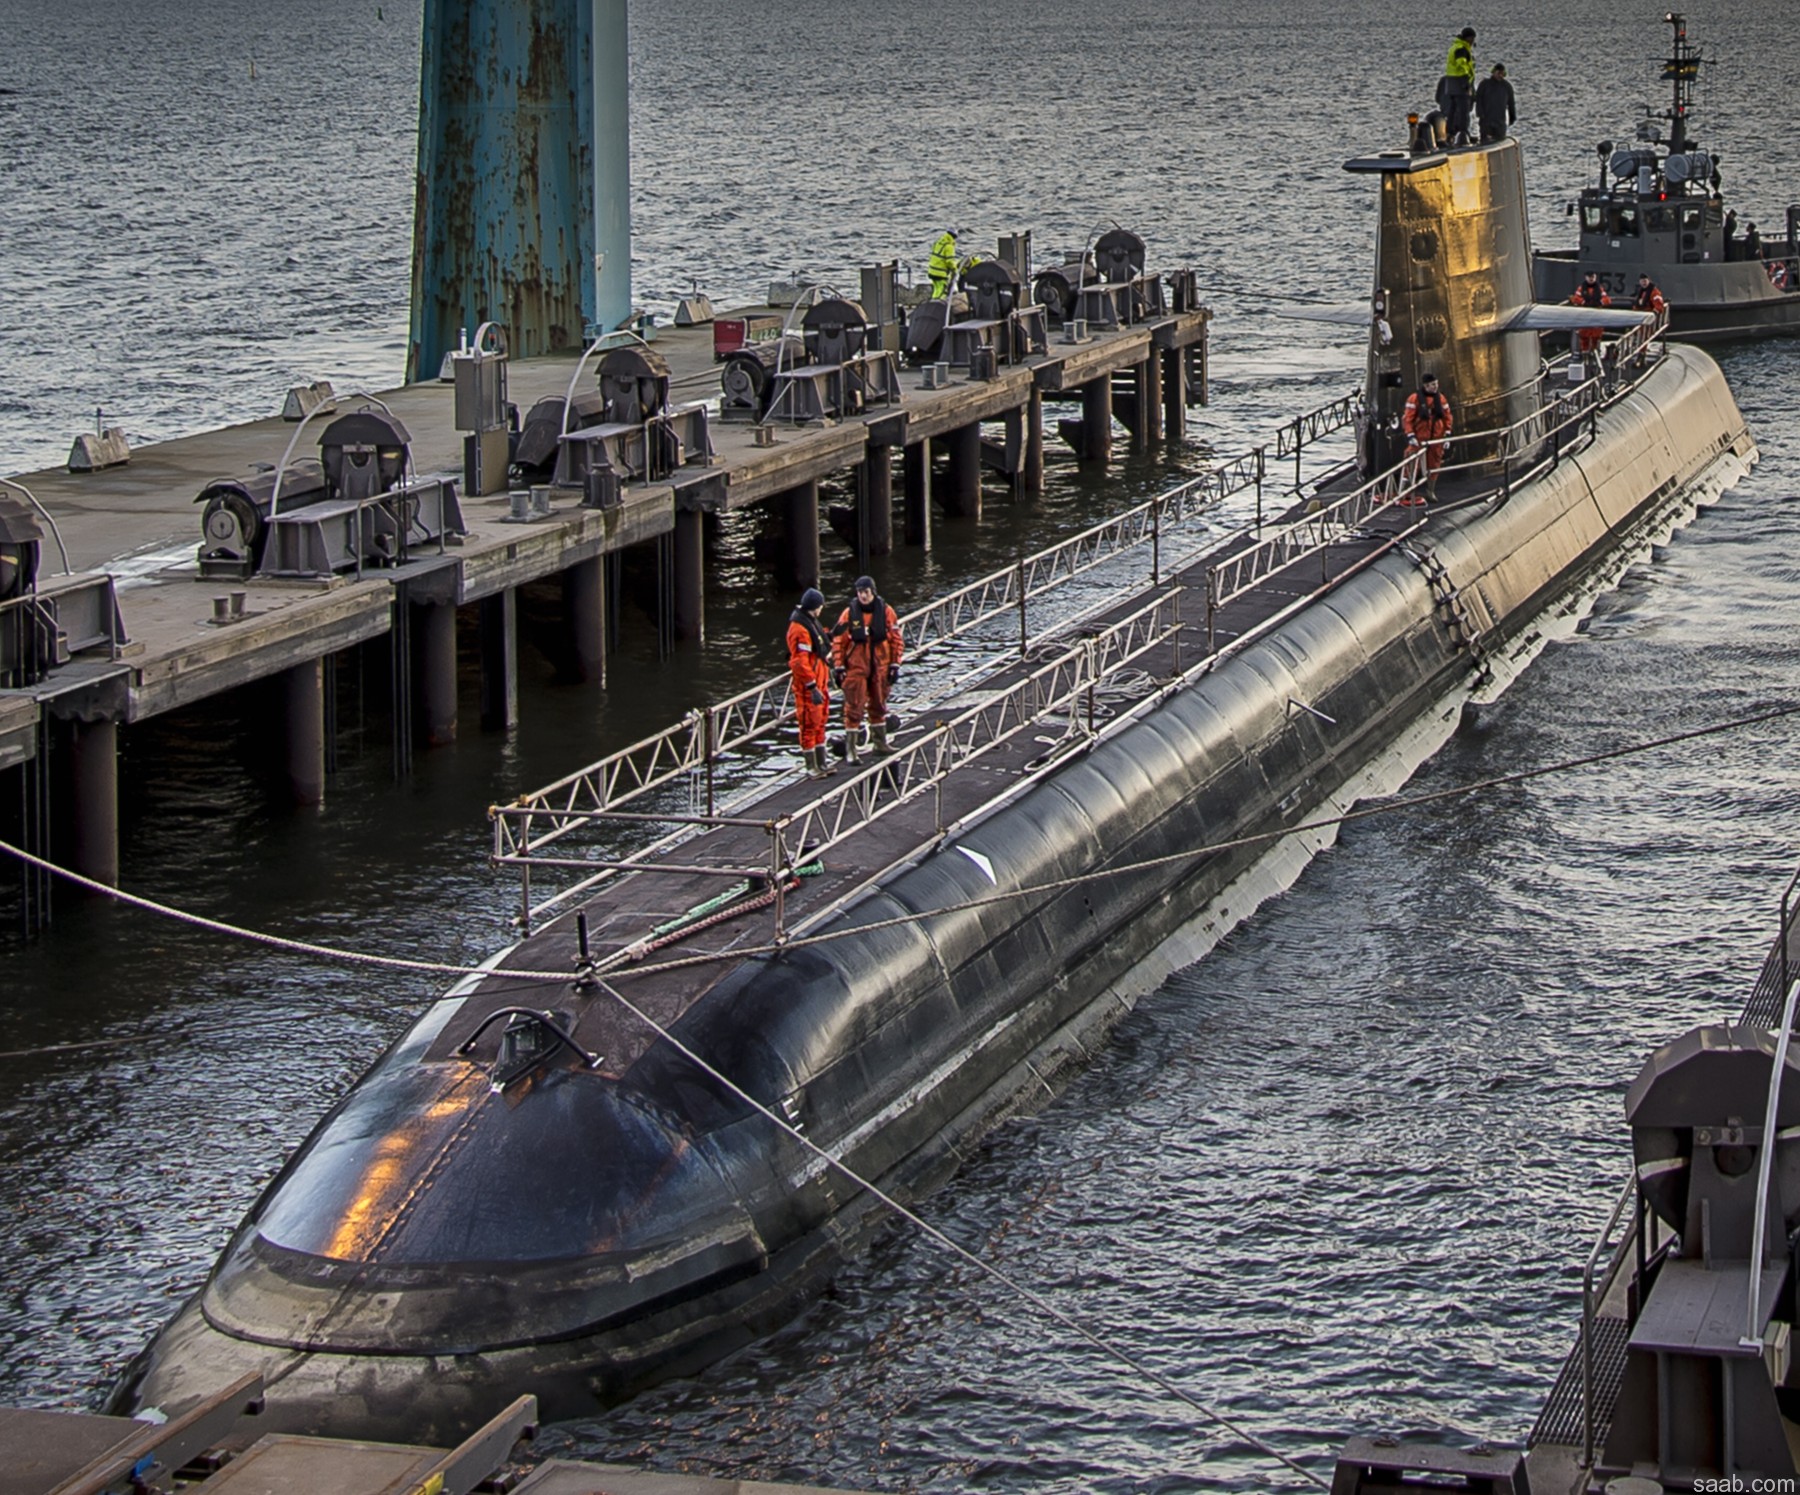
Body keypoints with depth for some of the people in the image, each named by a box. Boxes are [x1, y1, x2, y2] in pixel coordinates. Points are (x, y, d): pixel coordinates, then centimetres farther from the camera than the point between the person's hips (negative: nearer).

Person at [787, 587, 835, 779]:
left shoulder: (811, 622, 12)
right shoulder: (800, 629, -21)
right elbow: (800, 662, -25)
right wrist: (813, 687, -26)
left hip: (818, 682, 10)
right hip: (808, 686, -10)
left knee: (820, 723, 17)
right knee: (810, 725, -3)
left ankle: (821, 764, 26)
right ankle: (812, 768, 3)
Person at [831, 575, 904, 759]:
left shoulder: (886, 612, -2)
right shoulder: (849, 614, -7)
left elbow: (896, 640, 3)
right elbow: (838, 641, -3)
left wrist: (895, 665, 0)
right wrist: (838, 667, -7)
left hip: (880, 667, 3)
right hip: (856, 668, -3)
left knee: (879, 705, 16)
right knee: (854, 707, -5)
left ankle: (879, 741, 30)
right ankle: (850, 748, -1)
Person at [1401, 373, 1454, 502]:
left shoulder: (1440, 399, 5)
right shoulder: (1415, 399, -8)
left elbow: (1447, 417, 10)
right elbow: (1407, 418, -8)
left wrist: (1447, 435, 4)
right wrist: (1410, 436, -15)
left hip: (1436, 438, 4)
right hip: (1419, 438, -4)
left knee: (1434, 465, 12)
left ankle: (1430, 491, 27)